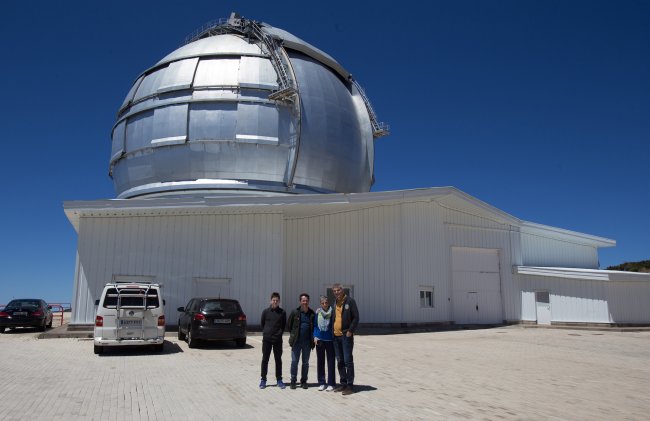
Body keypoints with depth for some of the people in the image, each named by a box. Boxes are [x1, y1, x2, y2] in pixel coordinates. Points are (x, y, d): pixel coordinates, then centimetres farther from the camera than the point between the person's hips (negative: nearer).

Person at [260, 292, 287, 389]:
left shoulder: (282, 312, 1)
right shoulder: (265, 311, 1)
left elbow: (284, 325, 9)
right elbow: (262, 324, 10)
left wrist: (280, 333, 0)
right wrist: (265, 332, 3)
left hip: (277, 340, 0)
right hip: (266, 339, 0)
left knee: (278, 360, 7)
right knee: (265, 360, 5)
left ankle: (279, 380, 15)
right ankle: (263, 379, 13)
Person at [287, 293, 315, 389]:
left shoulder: (312, 314, 1)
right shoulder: (295, 313, -3)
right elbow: (289, 326, 7)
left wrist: (312, 337, 4)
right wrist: (293, 335, 7)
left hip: (307, 342, 2)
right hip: (296, 342, -2)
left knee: (305, 363, 9)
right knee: (294, 362, 1)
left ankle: (303, 381, 19)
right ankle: (293, 381, 11)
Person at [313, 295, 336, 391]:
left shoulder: (332, 312, -6)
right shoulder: (318, 312, 2)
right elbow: (315, 325, 9)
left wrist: (335, 337, -5)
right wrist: (315, 336, -2)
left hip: (330, 340, -3)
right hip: (319, 340, 3)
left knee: (330, 362, 1)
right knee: (320, 362, 9)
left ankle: (331, 384, 9)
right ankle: (321, 383, 19)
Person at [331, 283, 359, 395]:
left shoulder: (350, 301, -6)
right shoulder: (334, 303, 13)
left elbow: (356, 317, -9)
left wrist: (350, 331, -14)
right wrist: (332, 331, 9)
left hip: (346, 335, -7)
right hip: (336, 336, 7)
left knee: (348, 361, -4)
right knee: (340, 361, 12)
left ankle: (350, 385, 2)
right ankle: (343, 383, 20)